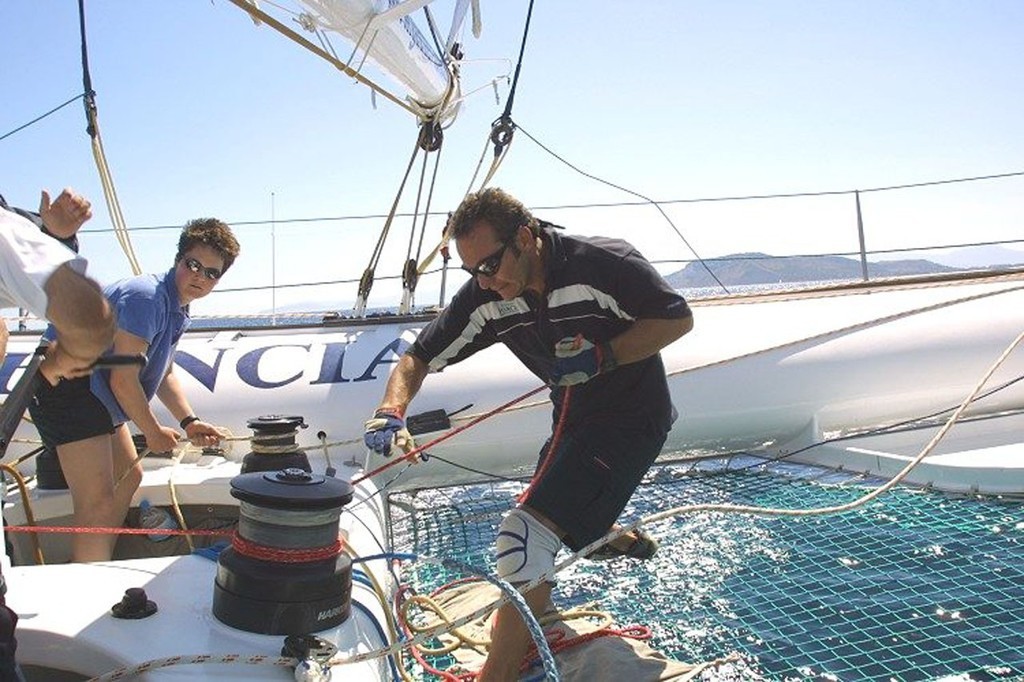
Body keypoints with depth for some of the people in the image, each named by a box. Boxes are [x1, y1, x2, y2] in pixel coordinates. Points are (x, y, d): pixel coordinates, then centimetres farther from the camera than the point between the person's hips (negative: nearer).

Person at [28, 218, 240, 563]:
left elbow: (164, 372, 21)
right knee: (98, 503, -17)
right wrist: (153, 432, -10)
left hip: (96, 396, 11)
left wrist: (188, 421, 10)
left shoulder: (177, 309, 11)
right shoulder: (146, 296, -21)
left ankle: (97, 571, 35)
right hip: (68, 388, -11)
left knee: (128, 477, 22)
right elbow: (123, 380, -23)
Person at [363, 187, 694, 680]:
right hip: (573, 420, 8)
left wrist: (603, 356, -27)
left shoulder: (604, 264, -25)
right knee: (551, 528, 24)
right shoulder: (485, 298, -10)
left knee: (525, 534, -18)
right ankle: (616, 539, 52)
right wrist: (390, 413, -25)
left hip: (630, 417, -7)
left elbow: (678, 319, -15)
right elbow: (418, 357, -6)